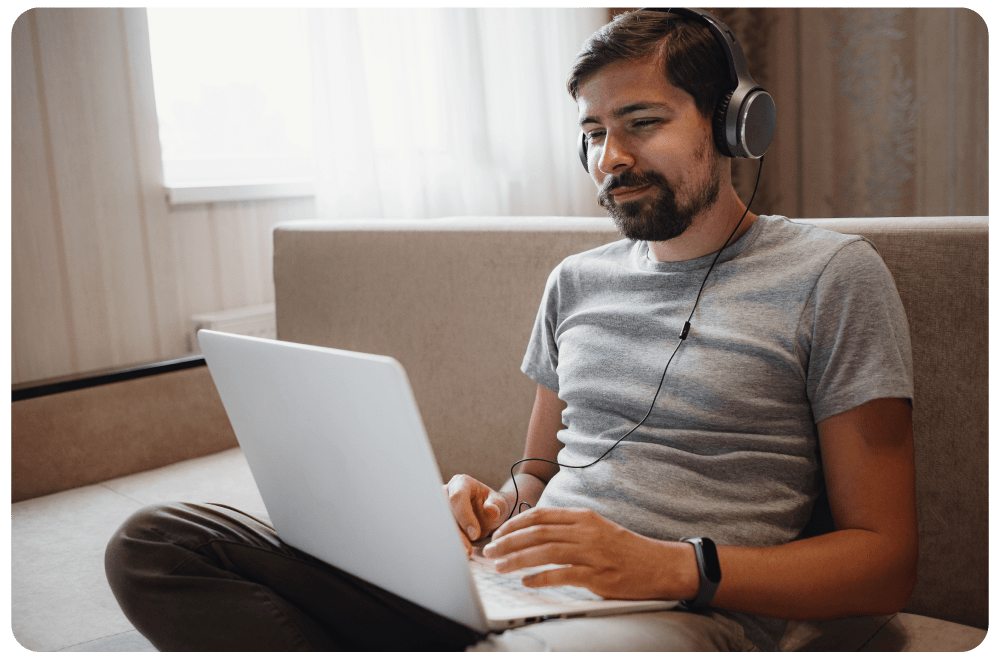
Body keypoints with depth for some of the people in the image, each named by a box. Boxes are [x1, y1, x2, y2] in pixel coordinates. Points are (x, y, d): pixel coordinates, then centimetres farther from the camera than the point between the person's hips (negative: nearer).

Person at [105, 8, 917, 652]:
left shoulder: (832, 274, 1)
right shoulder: (577, 281, 18)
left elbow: (886, 561, -1)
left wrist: (672, 565, -17)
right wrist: (495, 507, 0)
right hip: (510, 582, 7)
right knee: (155, 545, -8)